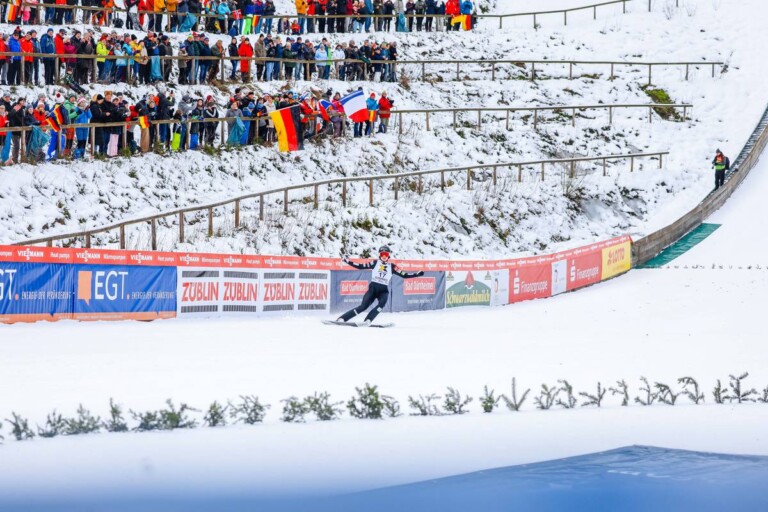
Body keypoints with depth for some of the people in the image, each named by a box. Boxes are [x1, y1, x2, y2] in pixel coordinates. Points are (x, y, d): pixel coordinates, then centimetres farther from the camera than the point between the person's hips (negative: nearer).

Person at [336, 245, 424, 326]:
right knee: (363, 307, -14)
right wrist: (348, 261, -1)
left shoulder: (392, 266, 11)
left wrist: (417, 274, 2)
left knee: (382, 303, -31)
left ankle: (367, 321, -33)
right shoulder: (375, 263, 8)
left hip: (383, 290, 1)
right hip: (373, 287, -1)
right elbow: (360, 266, 5)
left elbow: (404, 275, 11)